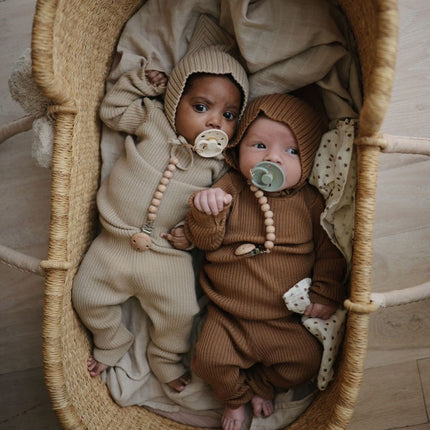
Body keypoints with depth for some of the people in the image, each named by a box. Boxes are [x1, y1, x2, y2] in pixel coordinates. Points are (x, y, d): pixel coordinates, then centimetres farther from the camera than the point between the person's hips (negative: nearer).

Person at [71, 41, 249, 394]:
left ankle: (166, 357, 27)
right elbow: (111, 110, 8)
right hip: (114, 245, 2)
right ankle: (112, 344, 35)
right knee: (87, 297, 4)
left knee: (180, 313, -7)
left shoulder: (218, 163, -3)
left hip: (167, 255, -1)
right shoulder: (152, 118, -1)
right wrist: (140, 82, -1)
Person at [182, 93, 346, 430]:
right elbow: (205, 240, -9)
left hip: (284, 320, 1)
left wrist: (327, 291, -4)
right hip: (226, 316, 0)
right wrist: (205, 212, -29)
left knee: (306, 361, -6)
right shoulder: (228, 189, -4)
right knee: (210, 359, -14)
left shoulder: (310, 201, -3)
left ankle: (261, 386, 26)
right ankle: (236, 396, 21)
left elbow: (329, 248, 3)